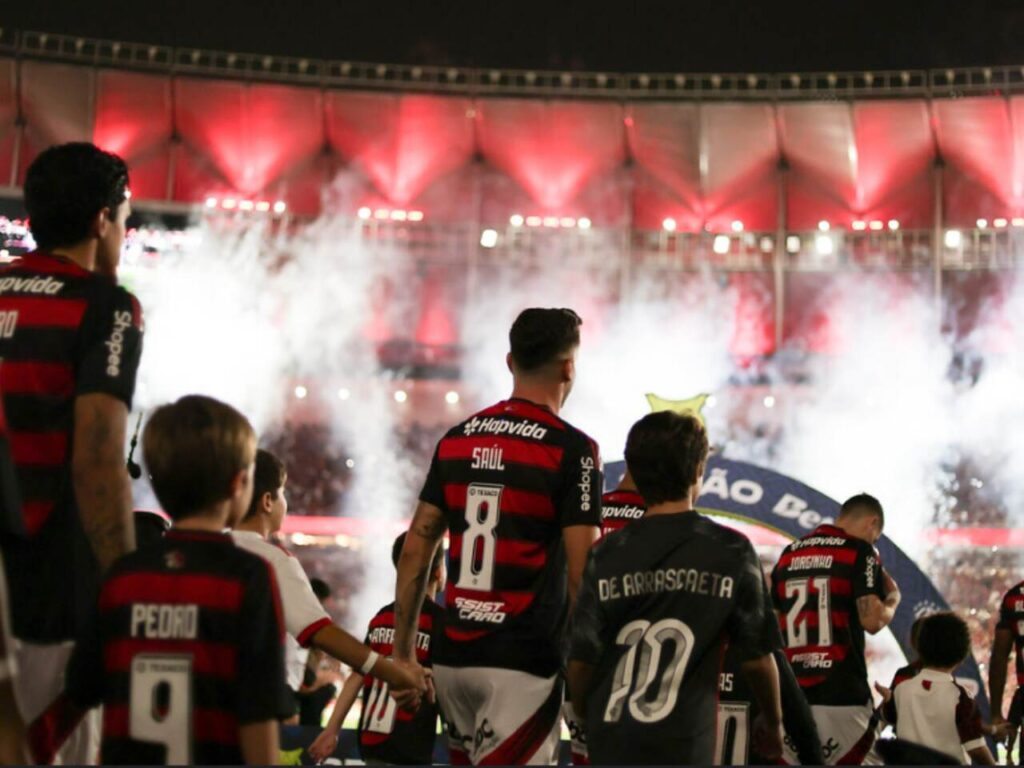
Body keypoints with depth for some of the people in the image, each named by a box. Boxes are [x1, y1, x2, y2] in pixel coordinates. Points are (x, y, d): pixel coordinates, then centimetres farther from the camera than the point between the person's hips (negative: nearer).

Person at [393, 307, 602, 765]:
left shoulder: (456, 439, 10)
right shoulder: (572, 449, -7)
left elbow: (415, 552, 10)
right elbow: (582, 574, -12)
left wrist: (403, 652, 15)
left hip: (453, 657, 6)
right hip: (524, 660, -6)